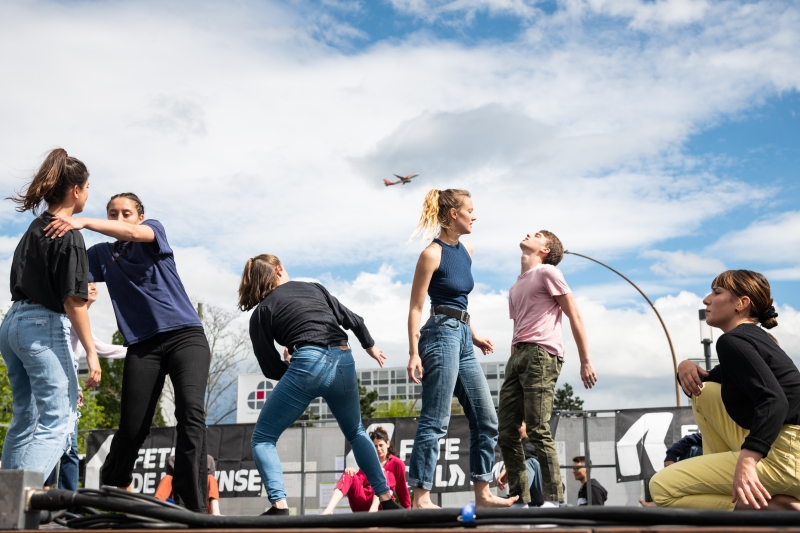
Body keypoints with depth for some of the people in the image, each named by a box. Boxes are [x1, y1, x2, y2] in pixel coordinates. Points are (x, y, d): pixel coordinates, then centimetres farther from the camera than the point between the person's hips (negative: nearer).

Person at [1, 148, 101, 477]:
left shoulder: (35, 228, 14)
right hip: (44, 326, -9)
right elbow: (73, 301, -16)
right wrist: (91, 352, -14)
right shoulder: (69, 235, -12)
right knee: (58, 420, -9)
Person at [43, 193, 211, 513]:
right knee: (132, 429, -1)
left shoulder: (155, 230, 7)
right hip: (142, 345, 3)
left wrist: (82, 222, -29)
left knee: (190, 411, -21)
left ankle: (191, 507, -23)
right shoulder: (101, 254, 16)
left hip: (185, 335, -3)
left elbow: (133, 233, -17)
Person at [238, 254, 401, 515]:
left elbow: (271, 368, 8)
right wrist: (370, 346, 38)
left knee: (262, 438, 9)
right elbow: (352, 319, 22)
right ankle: (387, 500, 24)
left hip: (308, 364, -4)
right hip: (344, 362, 5)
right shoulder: (313, 287, 20)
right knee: (356, 432, 28)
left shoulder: (261, 312, 11)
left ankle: (279, 506, -9)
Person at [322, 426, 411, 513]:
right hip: (362, 502, 3)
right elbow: (359, 479, 6)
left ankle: (373, 509, -51)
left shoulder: (397, 463, 10)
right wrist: (352, 473, -15)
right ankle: (328, 510, -43)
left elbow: (402, 489, 11)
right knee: (348, 474, -20)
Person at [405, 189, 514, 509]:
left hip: (462, 338, 9)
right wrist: (414, 353, -16)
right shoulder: (432, 254, -9)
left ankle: (483, 494, 17)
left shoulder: (467, 250, 14)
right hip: (441, 335, -9)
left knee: (486, 420, 9)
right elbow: (416, 307, -10)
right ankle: (421, 498, -3)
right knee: (435, 422, -8)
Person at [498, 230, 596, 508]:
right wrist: (513, 364, 19)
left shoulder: (547, 272, 3)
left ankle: (554, 500, -6)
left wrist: (585, 361, -7)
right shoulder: (515, 288, 26)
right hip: (517, 357, 8)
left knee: (538, 431, -12)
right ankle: (519, 498, 10)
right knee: (506, 432, 3)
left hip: (541, 355, -8)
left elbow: (574, 316, -2)